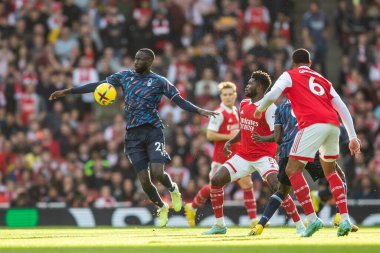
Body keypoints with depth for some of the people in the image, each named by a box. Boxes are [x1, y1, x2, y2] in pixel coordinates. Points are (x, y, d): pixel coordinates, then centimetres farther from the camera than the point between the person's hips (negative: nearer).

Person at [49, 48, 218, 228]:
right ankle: (161, 207, 24)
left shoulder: (159, 81, 1)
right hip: (133, 135, 3)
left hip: (153, 131, -3)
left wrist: (199, 111, -20)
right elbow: (98, 86, 10)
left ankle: (173, 189, 16)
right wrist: (67, 91, 6)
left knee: (157, 173, -19)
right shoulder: (125, 76, 9)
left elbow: (180, 101, -3)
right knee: (144, 180, -3)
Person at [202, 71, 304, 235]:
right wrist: (230, 142, 10)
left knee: (276, 186, -28)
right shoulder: (244, 104, 10)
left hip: (264, 156, -7)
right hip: (244, 155, 7)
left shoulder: (269, 107, -14)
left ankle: (299, 225, -16)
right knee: (216, 180, -3)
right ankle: (219, 225, 9)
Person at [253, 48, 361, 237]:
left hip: (313, 124, -6)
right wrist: (353, 137, 25)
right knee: (330, 170, 24)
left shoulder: (289, 76, 16)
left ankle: (312, 219, -12)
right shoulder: (322, 80, 30)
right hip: (333, 124, 6)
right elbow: (343, 109, 24)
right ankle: (345, 219, 14)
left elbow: (272, 95, -2)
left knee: (292, 170, 0)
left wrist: (259, 109, 18)